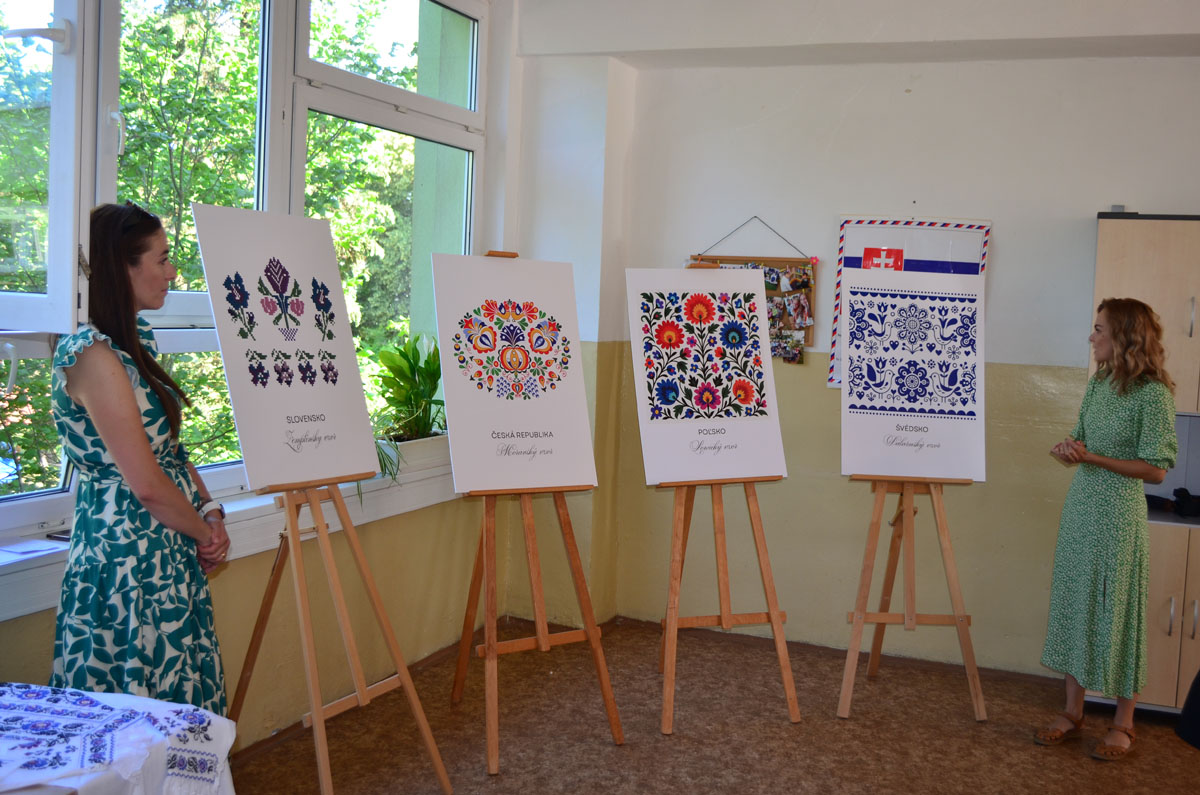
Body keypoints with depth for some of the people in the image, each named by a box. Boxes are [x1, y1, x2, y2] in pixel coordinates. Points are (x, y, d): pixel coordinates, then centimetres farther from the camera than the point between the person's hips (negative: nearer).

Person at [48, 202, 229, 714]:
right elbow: (146, 483, -20)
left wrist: (210, 511, 0)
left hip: (167, 553, 9)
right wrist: (205, 532, -6)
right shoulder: (92, 356, -18)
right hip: (129, 556, -9)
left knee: (184, 702, 14)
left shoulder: (133, 346, 12)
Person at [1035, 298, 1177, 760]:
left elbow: (1155, 470, -13)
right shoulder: (1098, 384, 8)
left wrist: (1092, 458, -19)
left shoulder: (1152, 393, -13)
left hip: (1119, 514, -7)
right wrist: (1070, 450, -6)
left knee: (1117, 611, 2)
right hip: (1080, 508, 7)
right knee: (1075, 605, 10)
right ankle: (1073, 713, 22)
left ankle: (1123, 724, 17)